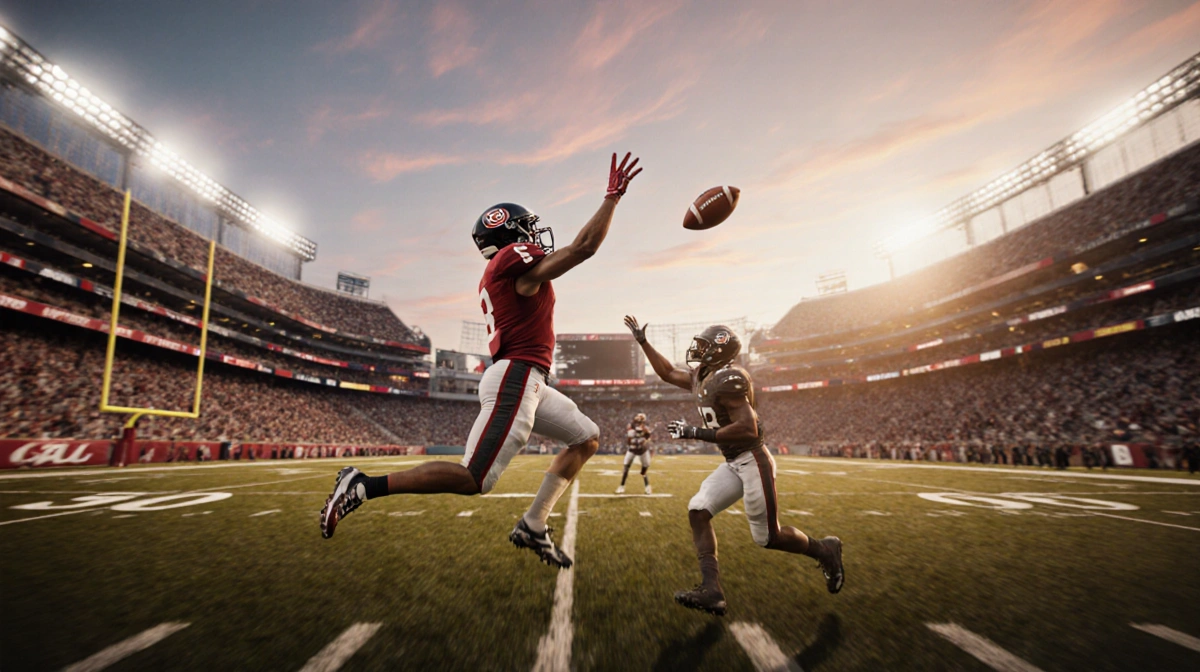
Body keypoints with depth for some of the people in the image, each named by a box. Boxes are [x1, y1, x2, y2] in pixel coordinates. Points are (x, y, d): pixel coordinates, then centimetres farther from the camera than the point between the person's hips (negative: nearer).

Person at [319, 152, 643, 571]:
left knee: (587, 438, 15)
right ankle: (364, 486, 1)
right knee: (474, 480, -8)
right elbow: (585, 246, -9)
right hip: (517, 379, -10)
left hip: (525, 383, 10)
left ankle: (533, 527, 15)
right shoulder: (517, 261, -7)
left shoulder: (496, 276, 21)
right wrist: (613, 196, 0)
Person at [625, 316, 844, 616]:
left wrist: (694, 432, -23)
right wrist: (642, 340, 20)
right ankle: (711, 590, 1)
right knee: (698, 510, -3)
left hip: (752, 461, -9)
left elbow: (747, 429, -26)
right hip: (732, 464, 9)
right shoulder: (700, 377, 7)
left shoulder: (728, 379, -21)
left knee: (768, 537, 4)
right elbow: (668, 373, 22)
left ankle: (825, 551, 30)